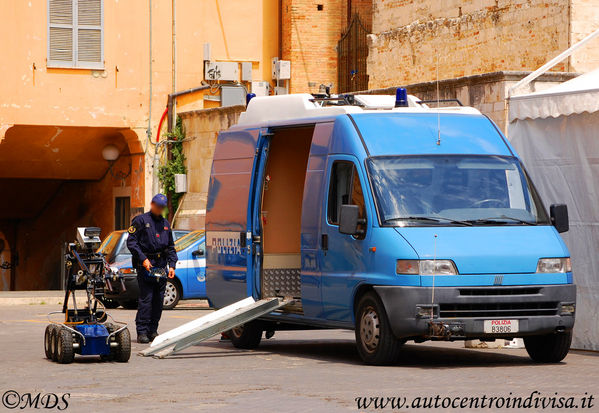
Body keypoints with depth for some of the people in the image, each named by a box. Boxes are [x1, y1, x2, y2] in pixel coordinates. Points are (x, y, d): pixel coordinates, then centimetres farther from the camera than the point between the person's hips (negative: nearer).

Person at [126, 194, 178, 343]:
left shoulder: (165, 224, 20)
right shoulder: (141, 220, 1)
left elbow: (171, 247, 23)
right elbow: (131, 242, -6)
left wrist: (172, 266, 10)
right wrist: (143, 259, -16)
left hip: (161, 265, 6)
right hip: (145, 265, -6)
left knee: (158, 300, 5)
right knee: (146, 299, -11)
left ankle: (153, 331, 12)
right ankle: (142, 332, -10)